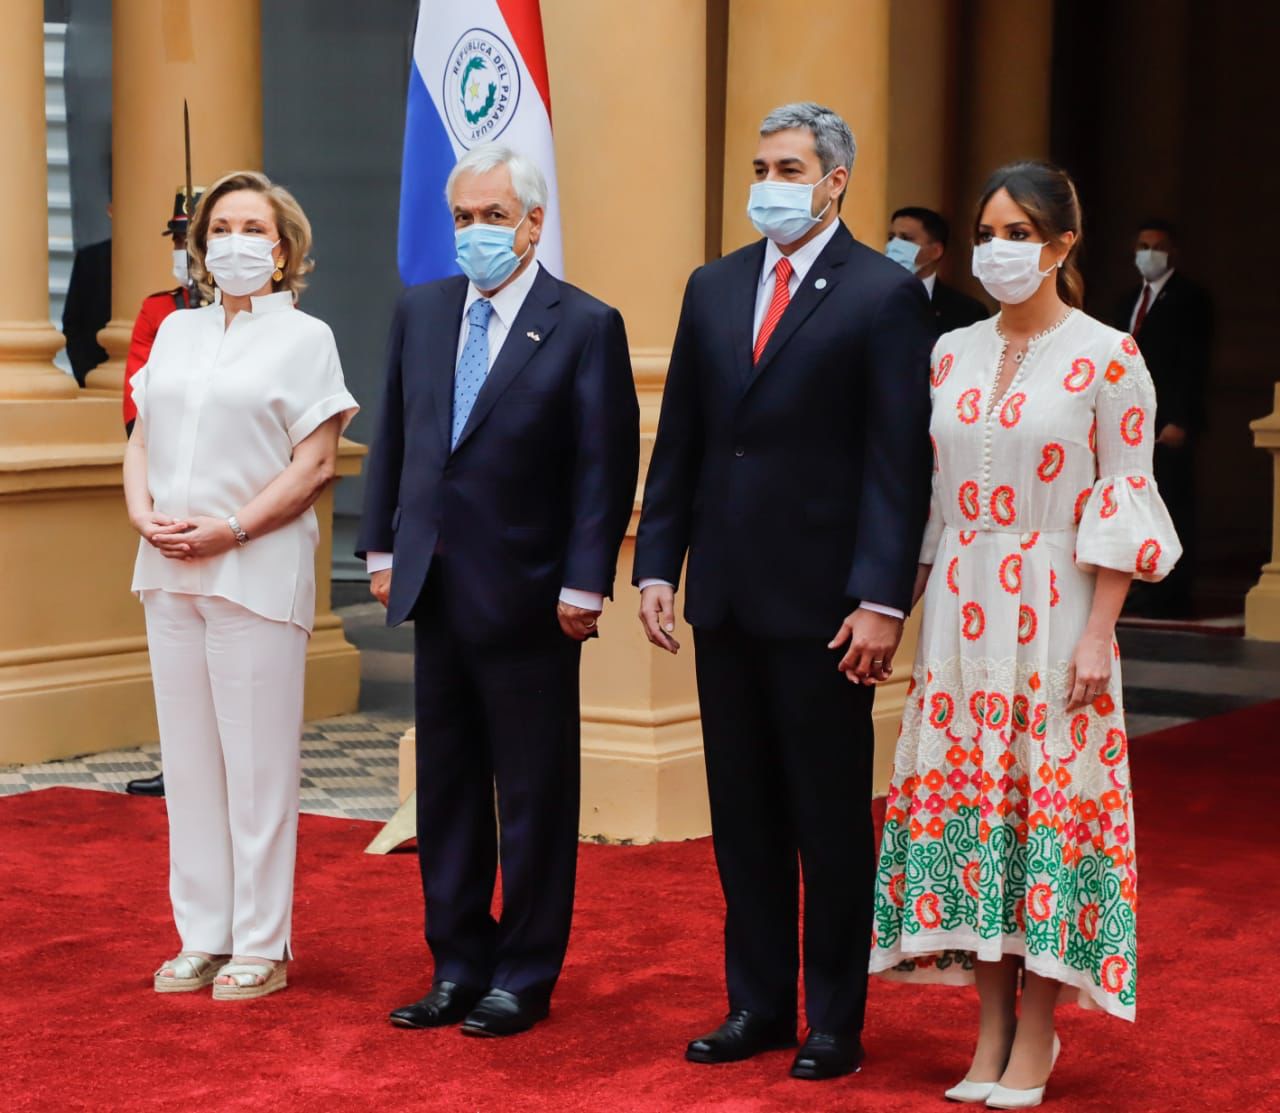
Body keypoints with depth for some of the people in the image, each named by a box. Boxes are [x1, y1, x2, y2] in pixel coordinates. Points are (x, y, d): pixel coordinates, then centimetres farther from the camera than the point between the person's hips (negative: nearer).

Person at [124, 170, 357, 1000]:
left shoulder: (304, 338, 0)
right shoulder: (176, 333, 15)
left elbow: (315, 466, -8)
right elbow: (143, 440, 15)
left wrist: (228, 531, -16)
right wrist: (143, 513, -5)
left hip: (256, 574, -5)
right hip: (168, 573, 5)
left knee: (258, 766, -2)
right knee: (189, 760, 9)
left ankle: (261, 947, 5)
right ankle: (203, 937, 17)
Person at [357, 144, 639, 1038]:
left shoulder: (586, 326, -8)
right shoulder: (421, 311, 8)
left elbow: (606, 467, -10)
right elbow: (394, 437, 14)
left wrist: (584, 585, -14)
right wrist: (383, 547, 9)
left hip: (527, 596, -6)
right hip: (436, 589, 6)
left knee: (535, 797, 4)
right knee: (447, 789, 13)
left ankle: (526, 979, 15)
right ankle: (459, 968, 23)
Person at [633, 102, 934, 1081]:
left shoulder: (885, 295, -6)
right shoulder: (714, 287, 11)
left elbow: (900, 462, -11)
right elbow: (680, 441, 12)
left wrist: (881, 600, -16)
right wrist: (657, 563, 4)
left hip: (822, 605, -5)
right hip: (725, 597, 5)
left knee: (832, 824, 5)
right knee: (743, 817, 12)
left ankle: (836, 1021, 15)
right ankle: (759, 1004, 23)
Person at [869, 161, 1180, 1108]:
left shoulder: (1108, 357, -5)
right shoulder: (952, 354, 10)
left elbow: (1125, 506, -7)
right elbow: (929, 497, 13)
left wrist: (1099, 635, -12)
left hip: (1054, 613, -5)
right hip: (960, 614, 5)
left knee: (1050, 803, -2)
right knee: (966, 800, 5)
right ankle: (992, 1028, 14)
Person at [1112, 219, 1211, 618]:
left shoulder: (1190, 300, -3)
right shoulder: (1129, 301, 19)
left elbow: (1193, 367, -10)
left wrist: (1179, 421, -17)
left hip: (1169, 424, -7)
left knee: (1172, 509, -6)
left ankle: (1172, 596, -5)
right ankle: (1150, 592, 6)